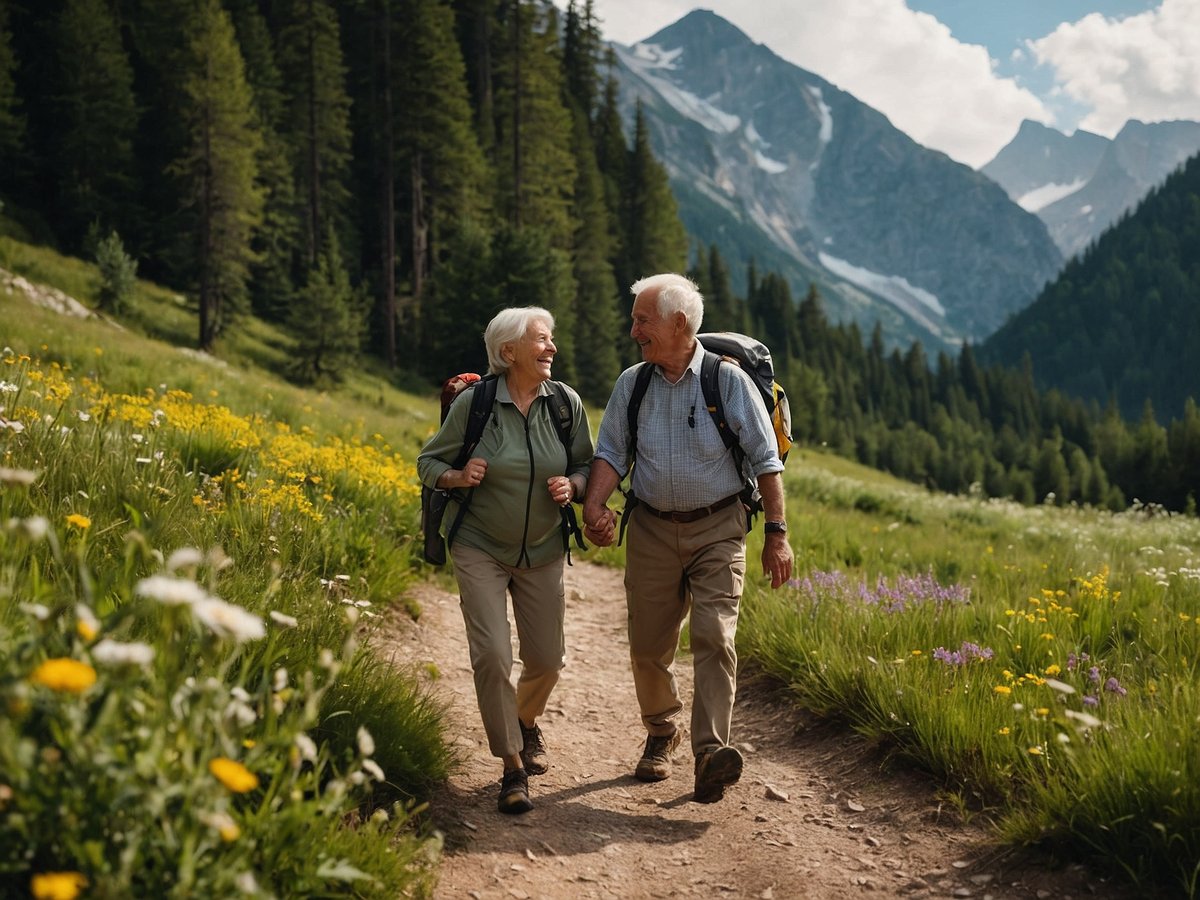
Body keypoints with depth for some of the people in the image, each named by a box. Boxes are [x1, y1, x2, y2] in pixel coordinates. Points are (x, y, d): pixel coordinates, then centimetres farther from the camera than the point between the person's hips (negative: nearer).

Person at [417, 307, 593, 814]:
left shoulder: (566, 404, -5)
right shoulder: (474, 402, -12)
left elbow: (586, 466, 7)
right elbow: (427, 463, 0)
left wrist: (571, 485, -15)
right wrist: (456, 477, -22)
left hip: (543, 551, 3)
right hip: (481, 548, -3)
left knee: (547, 658, 9)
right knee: (492, 655, -14)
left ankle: (526, 721, 42)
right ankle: (512, 766, 1)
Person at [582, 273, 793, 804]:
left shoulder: (728, 380, -6)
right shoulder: (631, 384, 4)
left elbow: (765, 460, -4)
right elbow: (611, 452, 3)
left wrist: (776, 532, -8)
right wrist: (593, 505, -16)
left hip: (717, 528, -3)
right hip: (652, 528, 3)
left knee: (714, 637, -16)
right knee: (647, 645, 6)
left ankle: (711, 754, -21)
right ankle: (661, 732, 30)